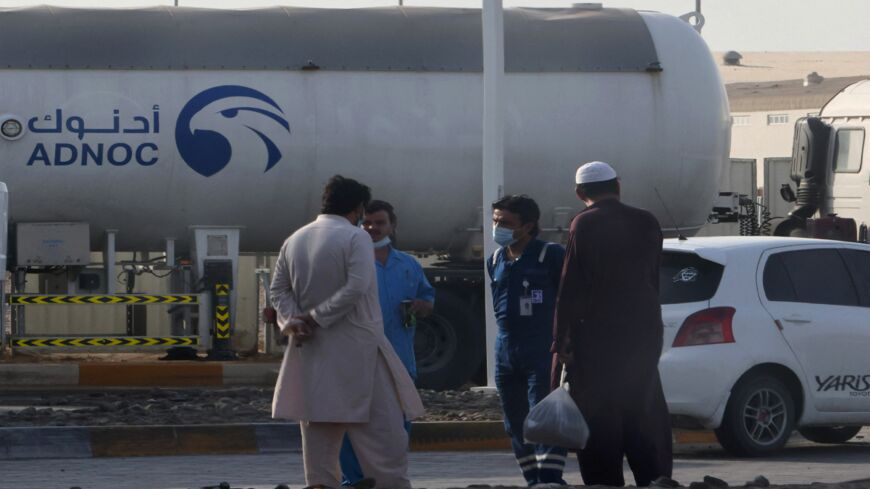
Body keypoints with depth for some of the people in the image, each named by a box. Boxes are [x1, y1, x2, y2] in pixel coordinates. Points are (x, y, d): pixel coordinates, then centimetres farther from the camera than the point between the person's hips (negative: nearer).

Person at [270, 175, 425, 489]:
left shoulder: (294, 240, 11)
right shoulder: (355, 237, -9)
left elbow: (278, 289, 8)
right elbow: (356, 287, -19)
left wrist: (292, 320, -5)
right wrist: (317, 317, -14)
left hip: (312, 349, 6)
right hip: (355, 347, -6)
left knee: (319, 432, 7)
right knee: (382, 430, -2)